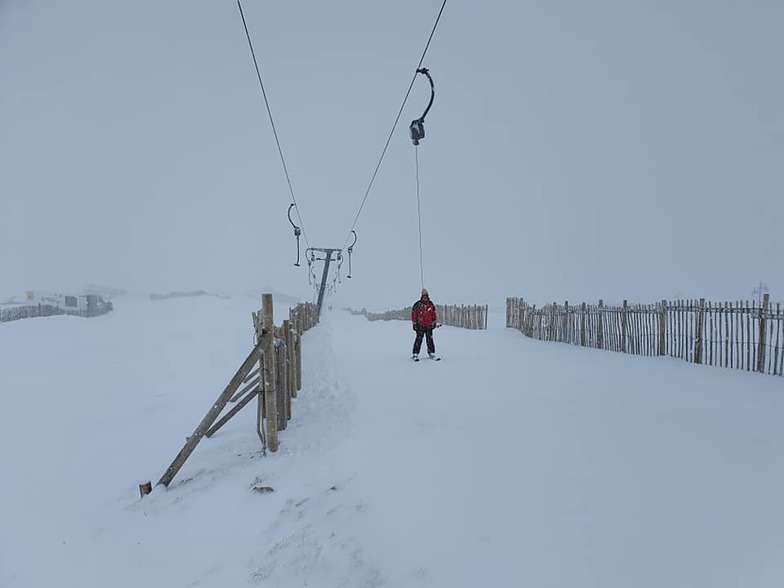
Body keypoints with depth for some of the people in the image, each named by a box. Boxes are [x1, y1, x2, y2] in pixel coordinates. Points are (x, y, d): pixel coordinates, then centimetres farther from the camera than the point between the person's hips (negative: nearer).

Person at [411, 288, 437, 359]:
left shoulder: (431, 305, 9)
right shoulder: (417, 305, -2)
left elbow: (433, 314, 18)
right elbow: (413, 314, -1)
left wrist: (434, 322, 16)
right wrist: (414, 323, -4)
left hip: (429, 325, 3)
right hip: (420, 325, -3)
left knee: (430, 339, 5)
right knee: (419, 339, -7)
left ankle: (431, 353, 14)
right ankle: (415, 354, -4)